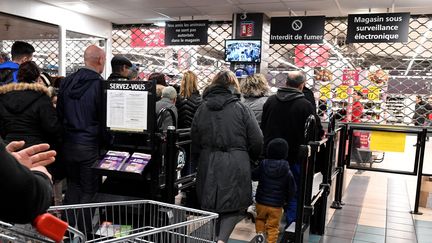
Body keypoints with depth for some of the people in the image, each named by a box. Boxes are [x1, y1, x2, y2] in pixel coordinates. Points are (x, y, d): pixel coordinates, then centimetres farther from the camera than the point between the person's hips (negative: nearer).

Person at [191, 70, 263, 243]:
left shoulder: (202, 109, 6)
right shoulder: (242, 109, -3)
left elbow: (195, 142, 11)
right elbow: (257, 141, -4)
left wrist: (197, 163, 23)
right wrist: (250, 158, 15)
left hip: (208, 165, 3)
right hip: (235, 164, -3)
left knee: (211, 205, 17)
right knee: (234, 205, 7)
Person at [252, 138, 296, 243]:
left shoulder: (263, 165, -11)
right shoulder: (286, 170, -12)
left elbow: (253, 176, 5)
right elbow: (292, 188, -5)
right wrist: (286, 199, 13)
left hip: (261, 202, 1)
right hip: (276, 204, -1)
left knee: (260, 218, 26)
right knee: (273, 227, 11)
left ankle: (260, 233, 7)